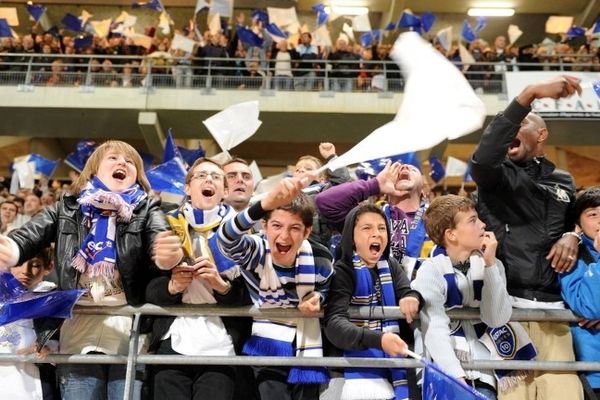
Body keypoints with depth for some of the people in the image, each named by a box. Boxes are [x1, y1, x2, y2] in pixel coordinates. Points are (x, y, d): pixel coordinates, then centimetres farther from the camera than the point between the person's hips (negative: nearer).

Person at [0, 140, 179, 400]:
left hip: (131, 328, -1)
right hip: (79, 328, 1)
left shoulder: (147, 209, 9)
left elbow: (161, 237, -11)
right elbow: (31, 234, -2)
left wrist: (168, 253, -38)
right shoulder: (67, 208, 14)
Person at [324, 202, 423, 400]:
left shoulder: (391, 266, 10)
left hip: (391, 358, 5)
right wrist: (378, 340, -35)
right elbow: (334, 324, -21)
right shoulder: (342, 271, -9)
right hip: (356, 360, -5)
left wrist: (413, 298, -27)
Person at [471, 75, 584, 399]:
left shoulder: (563, 182, 17)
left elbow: (576, 218, 32)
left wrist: (572, 235, 5)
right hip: (502, 302, -4)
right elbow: (483, 156, -20)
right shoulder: (495, 175, 4)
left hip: (550, 305, 4)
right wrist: (529, 94, -24)